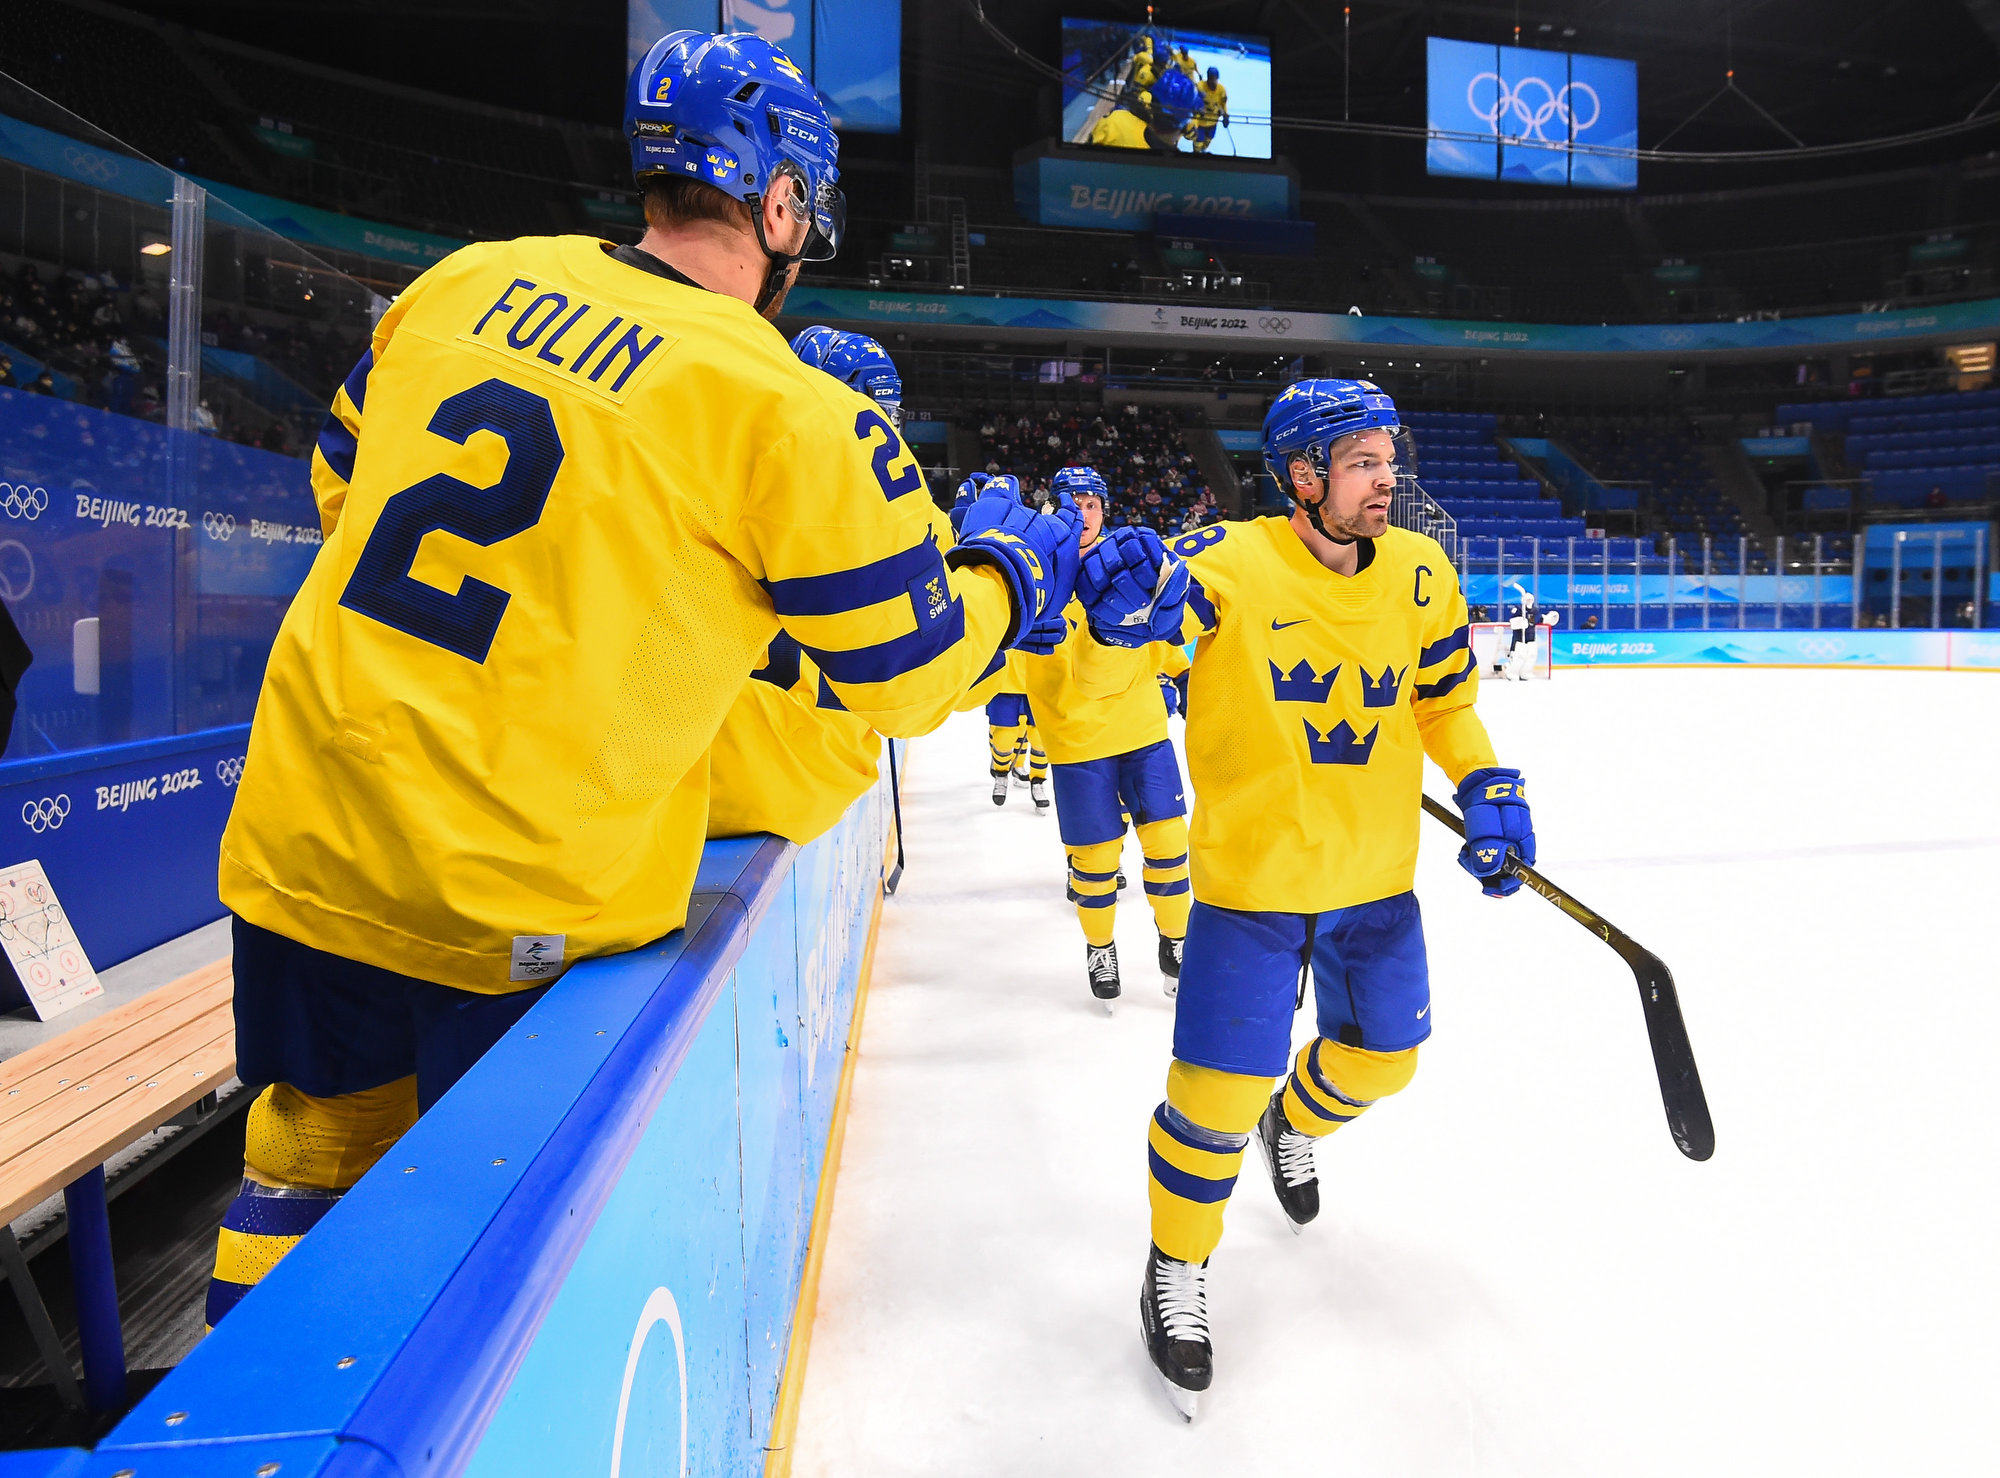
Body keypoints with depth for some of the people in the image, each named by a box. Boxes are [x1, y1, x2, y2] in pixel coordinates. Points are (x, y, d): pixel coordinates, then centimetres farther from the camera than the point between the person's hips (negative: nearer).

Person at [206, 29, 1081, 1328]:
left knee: (316, 1138, 26)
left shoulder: (464, 282, 3)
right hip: (521, 908, -5)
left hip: (300, 842, 6)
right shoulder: (790, 414, -14)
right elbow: (912, 675, -7)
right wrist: (1014, 568, 12)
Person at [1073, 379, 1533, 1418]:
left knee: (1381, 1056, 20)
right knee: (1219, 1094, -4)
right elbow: (1098, 691, -23)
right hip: (1251, 875, -5)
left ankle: (1295, 1121, 56)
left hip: (1376, 878, 5)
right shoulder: (1229, 564, -17)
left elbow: (1445, 701, 12)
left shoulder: (1419, 575, -1)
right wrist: (1119, 620, -44)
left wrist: (1488, 788, -2)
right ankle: (1175, 1276, 23)